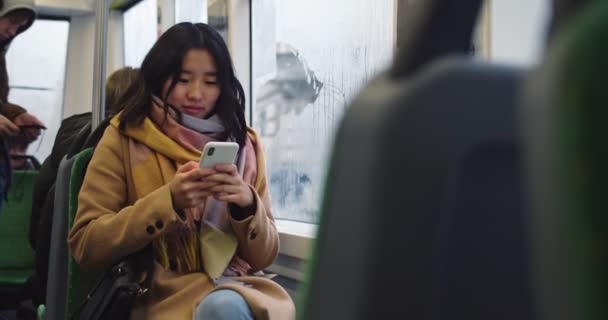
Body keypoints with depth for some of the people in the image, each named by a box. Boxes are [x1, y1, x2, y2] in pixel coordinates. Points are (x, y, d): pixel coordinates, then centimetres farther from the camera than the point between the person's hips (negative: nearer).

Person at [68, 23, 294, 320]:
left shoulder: (244, 144, 9)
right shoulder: (123, 139, 2)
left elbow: (264, 256, 9)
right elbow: (85, 247, -5)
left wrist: (246, 204, -12)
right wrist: (168, 200, -17)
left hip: (234, 286, 3)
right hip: (162, 295, -2)